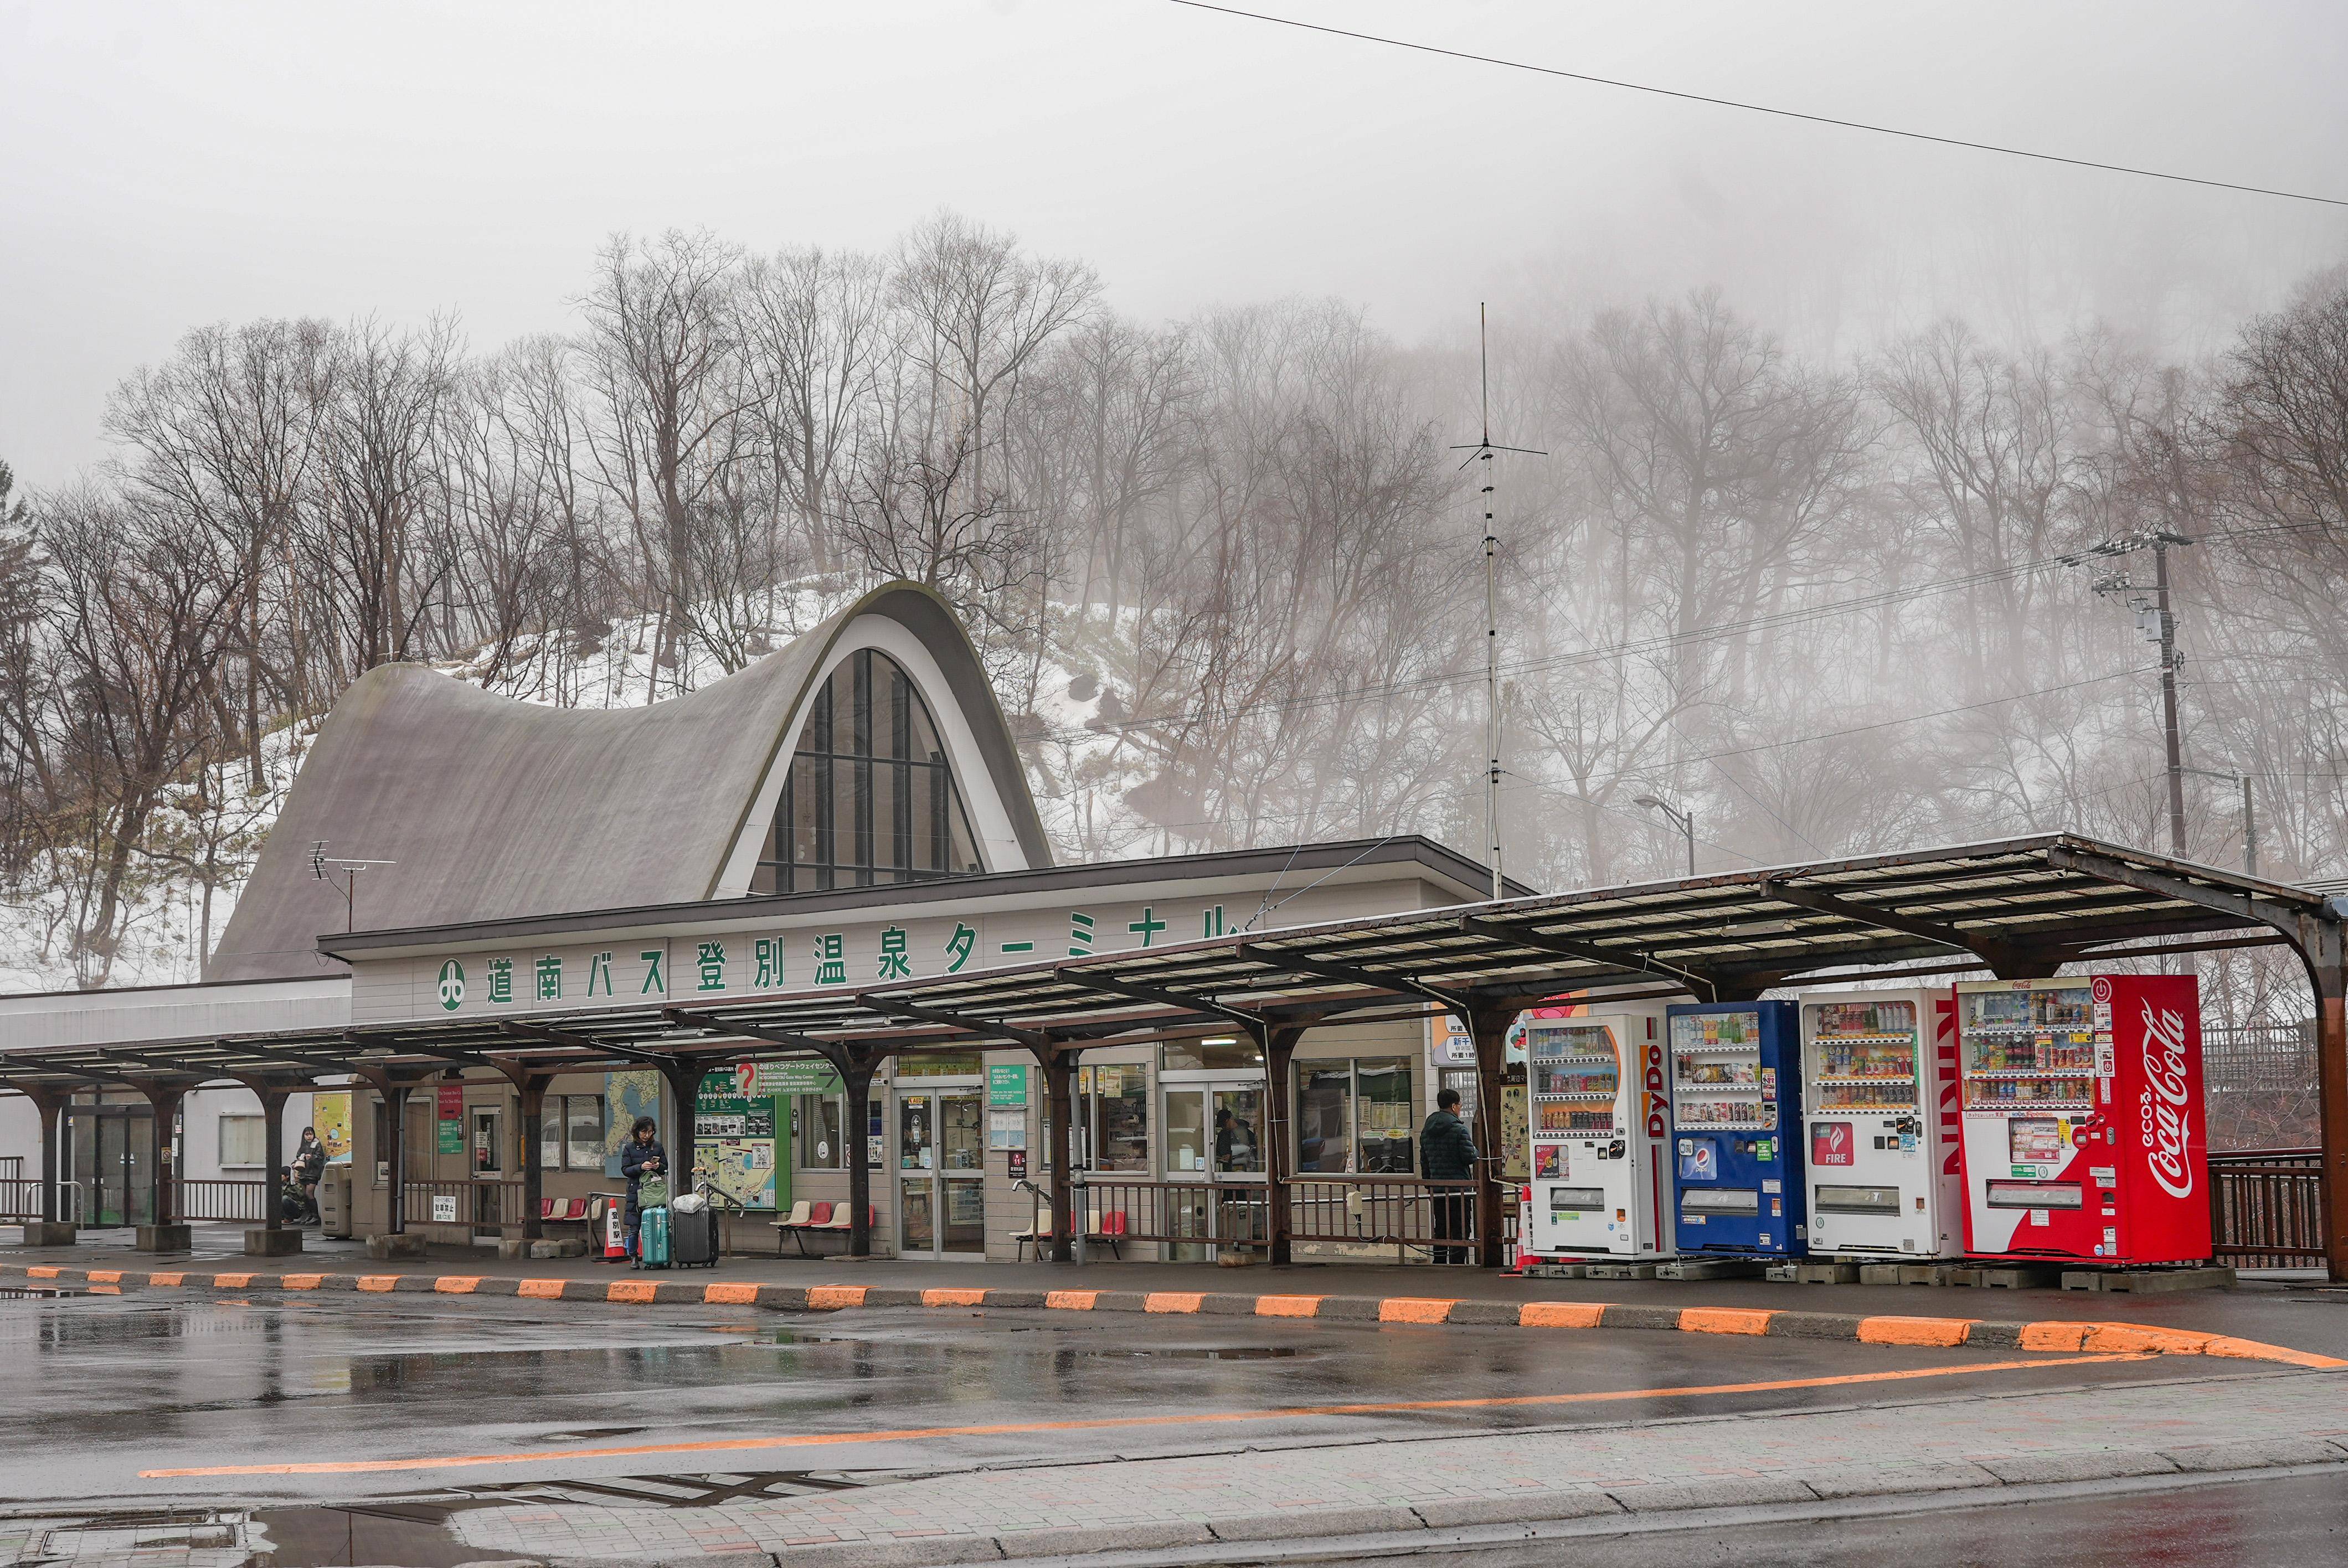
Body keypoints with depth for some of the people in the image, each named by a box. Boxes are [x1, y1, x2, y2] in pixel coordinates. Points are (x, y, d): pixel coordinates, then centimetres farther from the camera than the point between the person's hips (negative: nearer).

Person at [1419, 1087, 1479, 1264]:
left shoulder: (1426, 1131, 11)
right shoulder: (1459, 1129, -11)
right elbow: (1470, 1157, -13)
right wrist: (1475, 1150, 9)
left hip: (1437, 1189, 6)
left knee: (1440, 1230, 12)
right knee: (1460, 1230, -1)